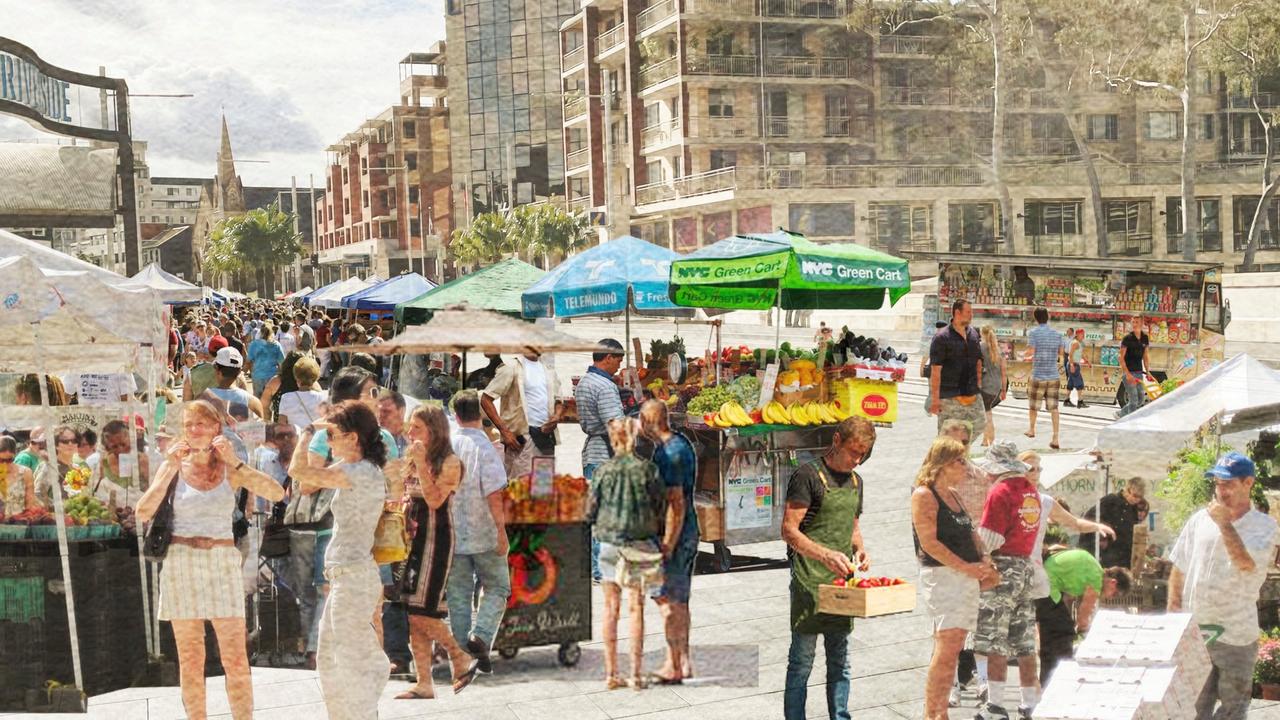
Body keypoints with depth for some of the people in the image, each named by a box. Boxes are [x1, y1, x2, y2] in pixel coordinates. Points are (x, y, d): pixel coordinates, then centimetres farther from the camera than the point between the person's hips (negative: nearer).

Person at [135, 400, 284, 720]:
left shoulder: (230, 468, 4)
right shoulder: (174, 467, 5)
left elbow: (277, 493, -11)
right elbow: (143, 513, -6)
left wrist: (235, 462, -14)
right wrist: (171, 469, -9)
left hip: (223, 563, 0)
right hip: (181, 562, 1)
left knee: (236, 660, -4)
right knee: (190, 661, 5)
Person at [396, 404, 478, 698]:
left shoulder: (449, 462, -9)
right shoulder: (412, 460, 14)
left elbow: (435, 500, -20)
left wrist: (422, 464, -21)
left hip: (436, 538, -8)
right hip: (413, 537, 8)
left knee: (421, 610, -11)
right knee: (412, 612, 5)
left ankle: (463, 659, 8)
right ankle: (424, 683, 10)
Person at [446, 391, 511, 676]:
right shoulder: (485, 447, -13)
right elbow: (493, 494, -17)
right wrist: (501, 530, -11)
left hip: (451, 534, 4)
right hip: (483, 533, -3)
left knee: (458, 594, 11)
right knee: (496, 587, 11)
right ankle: (480, 636, -7)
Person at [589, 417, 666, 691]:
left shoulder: (603, 470, -3)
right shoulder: (648, 469, -6)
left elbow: (591, 511, 0)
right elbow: (660, 509, -2)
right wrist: (657, 534, 13)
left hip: (608, 542, 1)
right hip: (640, 543, -1)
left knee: (611, 608, 9)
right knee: (636, 608, 4)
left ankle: (611, 673, 12)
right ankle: (636, 674, 5)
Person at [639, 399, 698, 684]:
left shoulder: (668, 454, -19)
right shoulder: (681, 443, 12)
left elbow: (676, 504, -23)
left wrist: (667, 546, -21)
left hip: (674, 534, -10)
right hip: (689, 533, 10)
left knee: (668, 601, -4)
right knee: (680, 601, 15)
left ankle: (673, 668, 1)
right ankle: (684, 661, 22)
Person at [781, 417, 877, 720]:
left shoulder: (855, 481, 15)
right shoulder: (808, 475, -9)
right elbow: (789, 530, -13)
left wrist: (859, 548, 4)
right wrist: (825, 555, -26)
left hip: (842, 581, 7)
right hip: (809, 581, -7)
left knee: (840, 661, 12)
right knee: (802, 660, -2)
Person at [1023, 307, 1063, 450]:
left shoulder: (1033, 333, -8)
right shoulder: (1057, 334, 7)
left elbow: (1030, 352, -14)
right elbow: (1060, 353, 14)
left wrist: (1026, 356, 7)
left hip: (1038, 375, -4)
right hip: (1054, 375, 4)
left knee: (1033, 404, 16)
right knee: (1053, 407, 1)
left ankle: (1031, 430, 34)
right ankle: (1055, 438, -5)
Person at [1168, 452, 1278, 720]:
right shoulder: (1200, 519, 5)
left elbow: (1247, 563, -23)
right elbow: (1179, 569, 10)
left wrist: (1224, 523, -17)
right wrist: (1173, 612, 4)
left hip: (1235, 634, -3)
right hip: (1192, 631, 3)